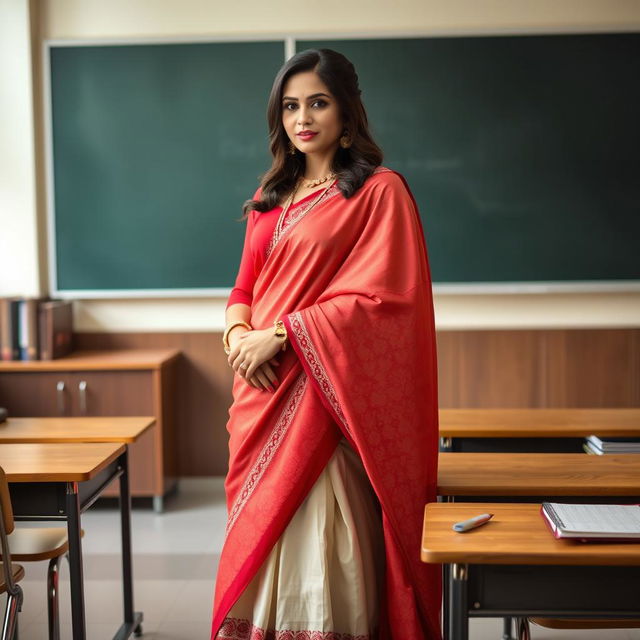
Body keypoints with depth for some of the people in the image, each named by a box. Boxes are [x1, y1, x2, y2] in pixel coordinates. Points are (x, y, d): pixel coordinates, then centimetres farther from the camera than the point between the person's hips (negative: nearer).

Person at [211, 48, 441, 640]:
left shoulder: (379, 191, -2)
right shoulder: (271, 198, 17)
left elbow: (379, 298, -11)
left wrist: (279, 334, -14)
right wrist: (237, 333, -4)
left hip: (326, 392, -6)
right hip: (264, 393, 6)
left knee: (318, 540, -5)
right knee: (261, 538, 8)